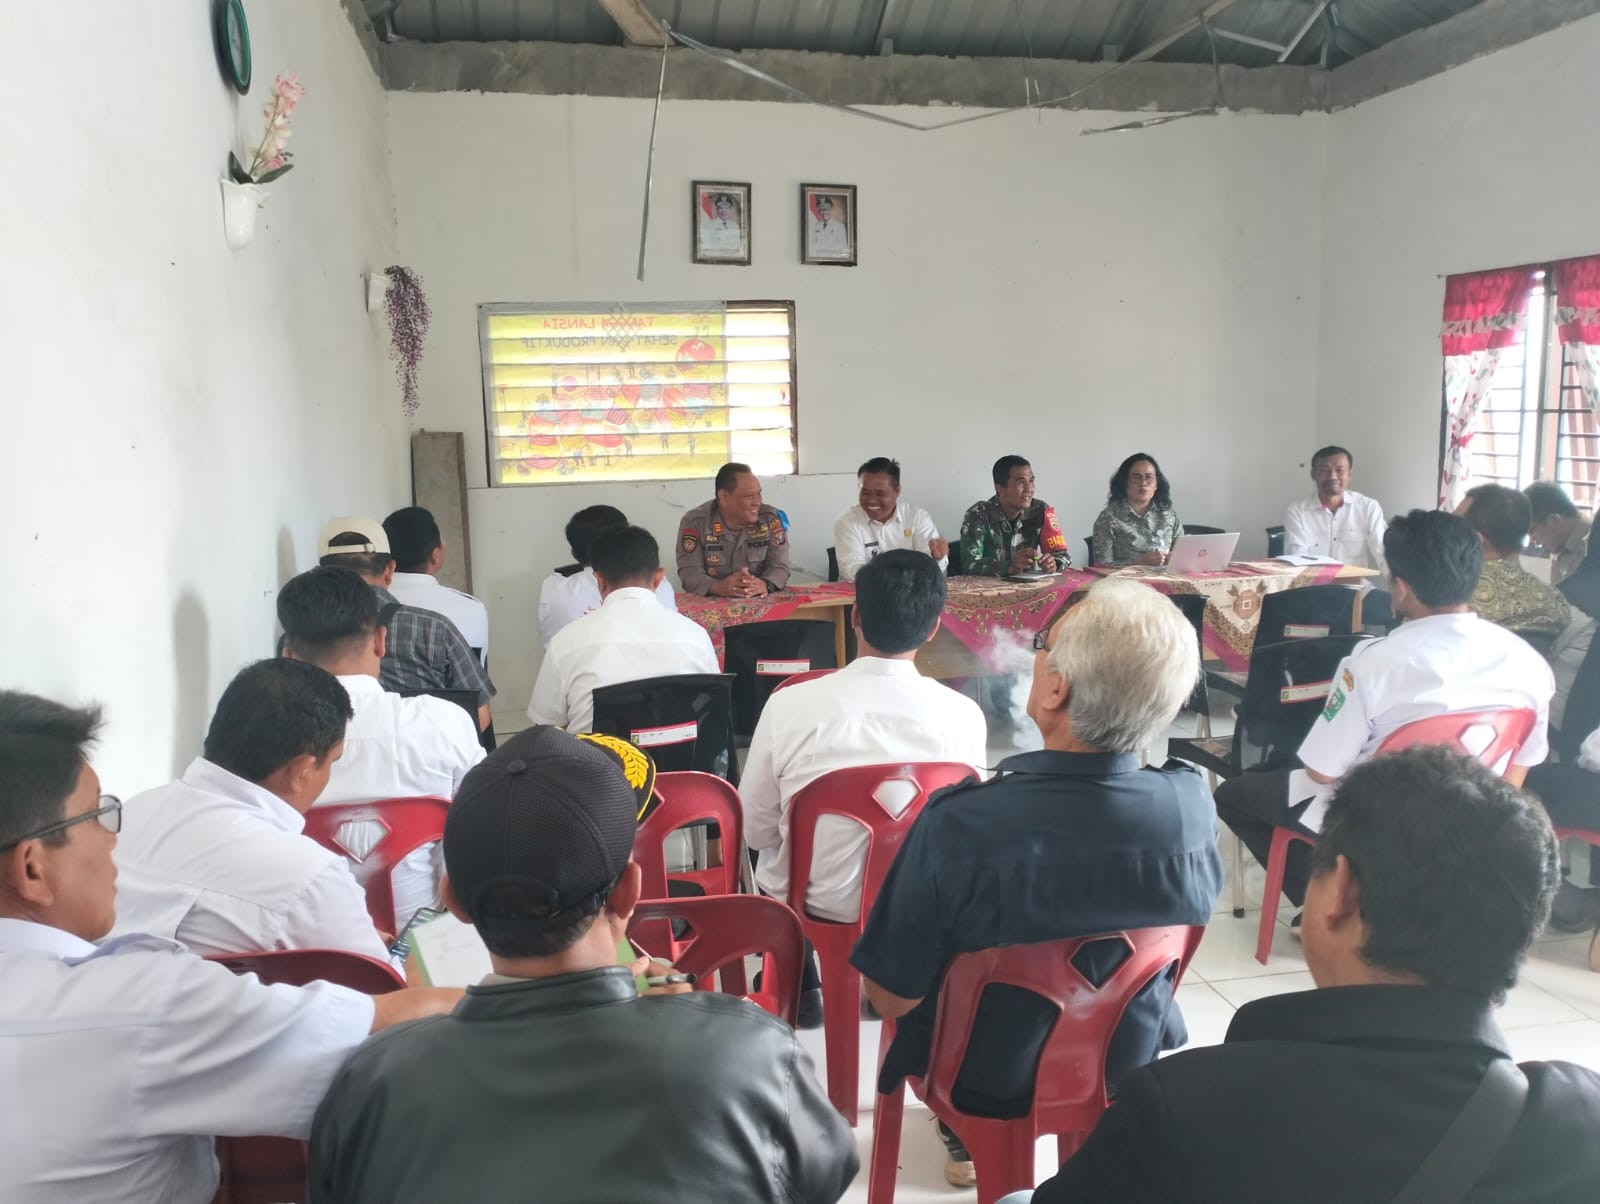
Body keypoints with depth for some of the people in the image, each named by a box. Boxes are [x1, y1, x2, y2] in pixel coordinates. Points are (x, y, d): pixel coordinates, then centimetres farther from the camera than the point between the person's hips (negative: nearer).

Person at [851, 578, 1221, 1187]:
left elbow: (891, 996, -22)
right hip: (1129, 1063, 3)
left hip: (987, 1078, -2)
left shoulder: (958, 824, -35)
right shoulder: (1192, 805, -24)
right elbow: (1177, 928, -2)